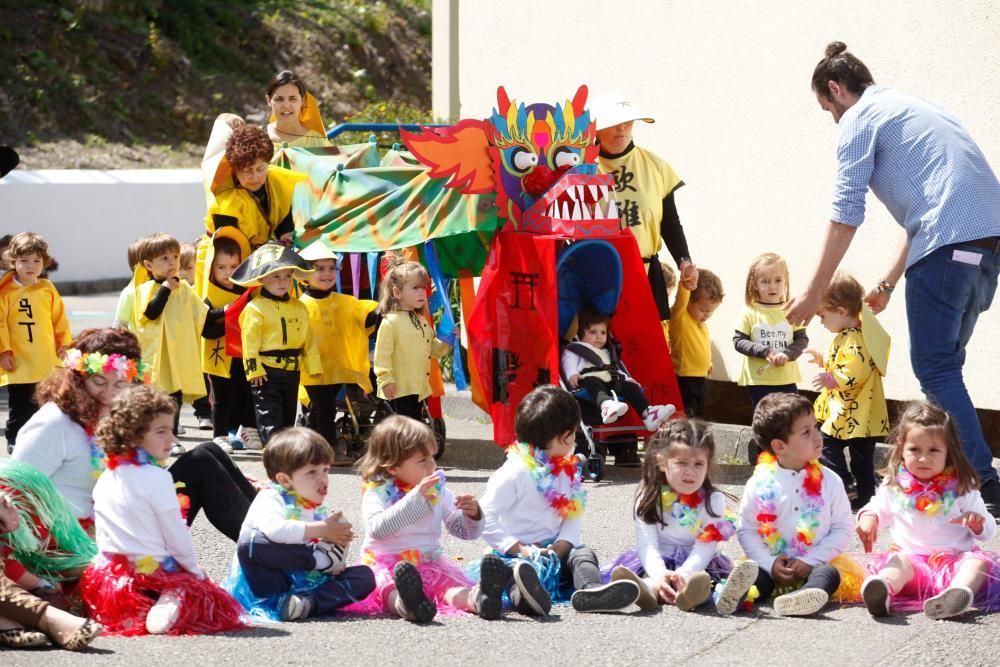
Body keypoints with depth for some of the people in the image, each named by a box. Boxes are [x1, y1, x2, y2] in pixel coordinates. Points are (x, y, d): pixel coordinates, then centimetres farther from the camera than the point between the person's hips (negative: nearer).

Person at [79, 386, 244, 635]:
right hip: (152, 575, -6)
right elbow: (177, 537, -8)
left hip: (109, 574, 6)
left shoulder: (106, 477, 9)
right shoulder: (156, 478, -12)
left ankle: (133, 616, -6)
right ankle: (170, 605, -25)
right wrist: (196, 571, 8)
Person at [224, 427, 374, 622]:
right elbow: (273, 529, -31)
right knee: (253, 541, -33)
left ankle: (307, 603, -32)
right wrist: (322, 530, -22)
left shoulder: (319, 510, 16)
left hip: (306, 582, 6)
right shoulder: (271, 499, -5)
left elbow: (335, 568, 18)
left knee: (364, 576, -11)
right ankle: (323, 557, -20)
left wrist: (339, 541, -7)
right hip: (271, 582, -6)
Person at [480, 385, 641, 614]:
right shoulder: (515, 472, -7)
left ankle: (590, 590, -54)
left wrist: (562, 544, -10)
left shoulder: (567, 471, 15)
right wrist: (518, 548, -20)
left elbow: (573, 517, 11)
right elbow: (486, 518, -11)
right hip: (518, 552, -7)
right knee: (522, 567, -38)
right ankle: (523, 594, -74)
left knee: (583, 553, -20)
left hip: (554, 550, 7)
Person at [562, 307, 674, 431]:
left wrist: (627, 378, 16)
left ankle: (647, 413, -44)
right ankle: (607, 406, -77)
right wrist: (572, 375, -20)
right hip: (589, 378, -6)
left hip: (611, 382, 7)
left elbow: (617, 368, 36)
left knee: (629, 386, -20)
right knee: (594, 384, -41)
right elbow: (569, 364, 3)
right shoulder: (573, 350, 20)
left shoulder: (608, 352, 40)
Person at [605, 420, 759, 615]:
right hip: (659, 562, 1)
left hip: (697, 564, -1)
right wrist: (660, 574, -31)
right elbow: (647, 544, -9)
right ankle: (646, 588, -66)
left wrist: (683, 575, -32)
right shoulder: (649, 497, 2)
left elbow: (704, 548, -12)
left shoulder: (713, 500, 0)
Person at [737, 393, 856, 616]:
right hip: (773, 566, 0)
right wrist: (770, 563, -12)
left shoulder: (828, 481, 2)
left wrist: (810, 561, -10)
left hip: (813, 566, 0)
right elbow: (746, 530, 2)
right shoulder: (760, 484, 0)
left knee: (829, 573, -31)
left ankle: (804, 596, -63)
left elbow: (842, 529, 1)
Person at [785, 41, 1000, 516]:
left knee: (935, 370, -5)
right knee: (943, 365, 16)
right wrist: (888, 283, 35)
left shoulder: (860, 118, 3)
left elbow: (845, 215, -2)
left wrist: (813, 294, 4)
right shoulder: (915, 108, 30)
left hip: (948, 243, -9)